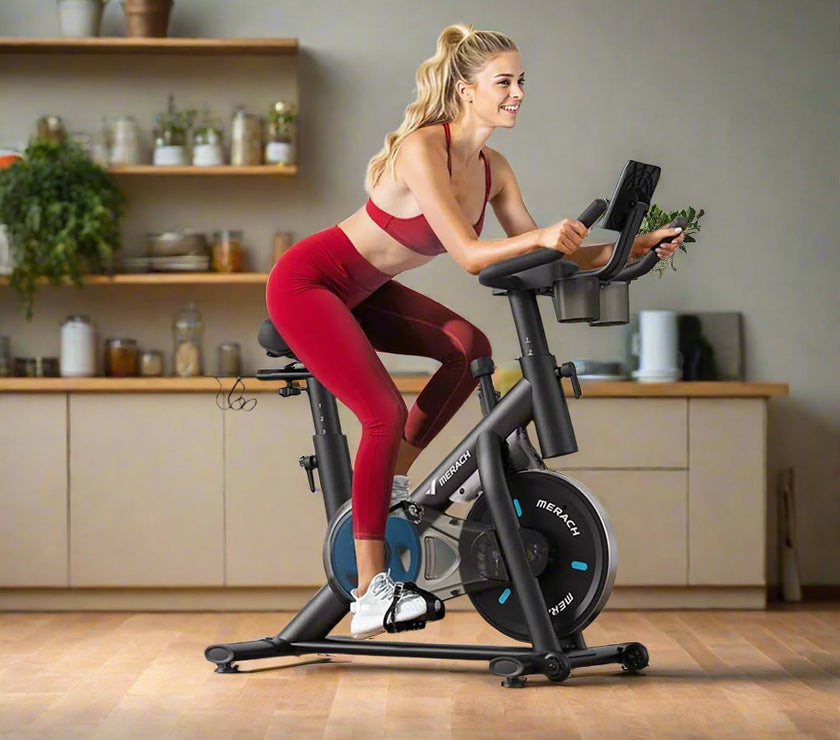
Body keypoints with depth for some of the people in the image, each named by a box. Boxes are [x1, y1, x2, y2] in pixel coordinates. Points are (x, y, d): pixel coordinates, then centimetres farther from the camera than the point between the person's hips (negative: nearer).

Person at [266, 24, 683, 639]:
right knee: (386, 413, -20)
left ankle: (391, 483, 4)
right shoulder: (423, 148, -25)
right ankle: (370, 593, -14)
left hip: (363, 291, 8)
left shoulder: (492, 168, -1)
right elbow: (468, 255, -32)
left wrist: (633, 246, -11)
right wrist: (538, 237, -47)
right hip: (309, 283, -8)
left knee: (470, 347, -8)